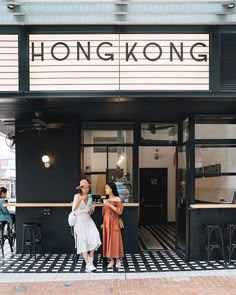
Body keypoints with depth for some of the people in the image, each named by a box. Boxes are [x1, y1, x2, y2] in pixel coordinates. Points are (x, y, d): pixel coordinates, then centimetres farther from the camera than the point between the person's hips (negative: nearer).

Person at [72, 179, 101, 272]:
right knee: (83, 241, -7)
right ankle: (88, 264, -9)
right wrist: (80, 199, -28)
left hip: (88, 220, 4)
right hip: (80, 221, -4)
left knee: (94, 237, -17)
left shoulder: (90, 198, 9)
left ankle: (91, 257, 0)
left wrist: (91, 210, 0)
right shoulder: (77, 196, -6)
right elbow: (74, 209, -19)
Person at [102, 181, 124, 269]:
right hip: (106, 223, 6)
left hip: (114, 222, -6)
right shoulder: (107, 200, 11)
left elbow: (119, 211, -15)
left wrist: (110, 205, -19)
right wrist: (104, 223, 14)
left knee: (115, 240, -3)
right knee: (108, 241, 5)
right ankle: (112, 260, 13)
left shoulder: (117, 199, -7)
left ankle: (117, 260, 9)